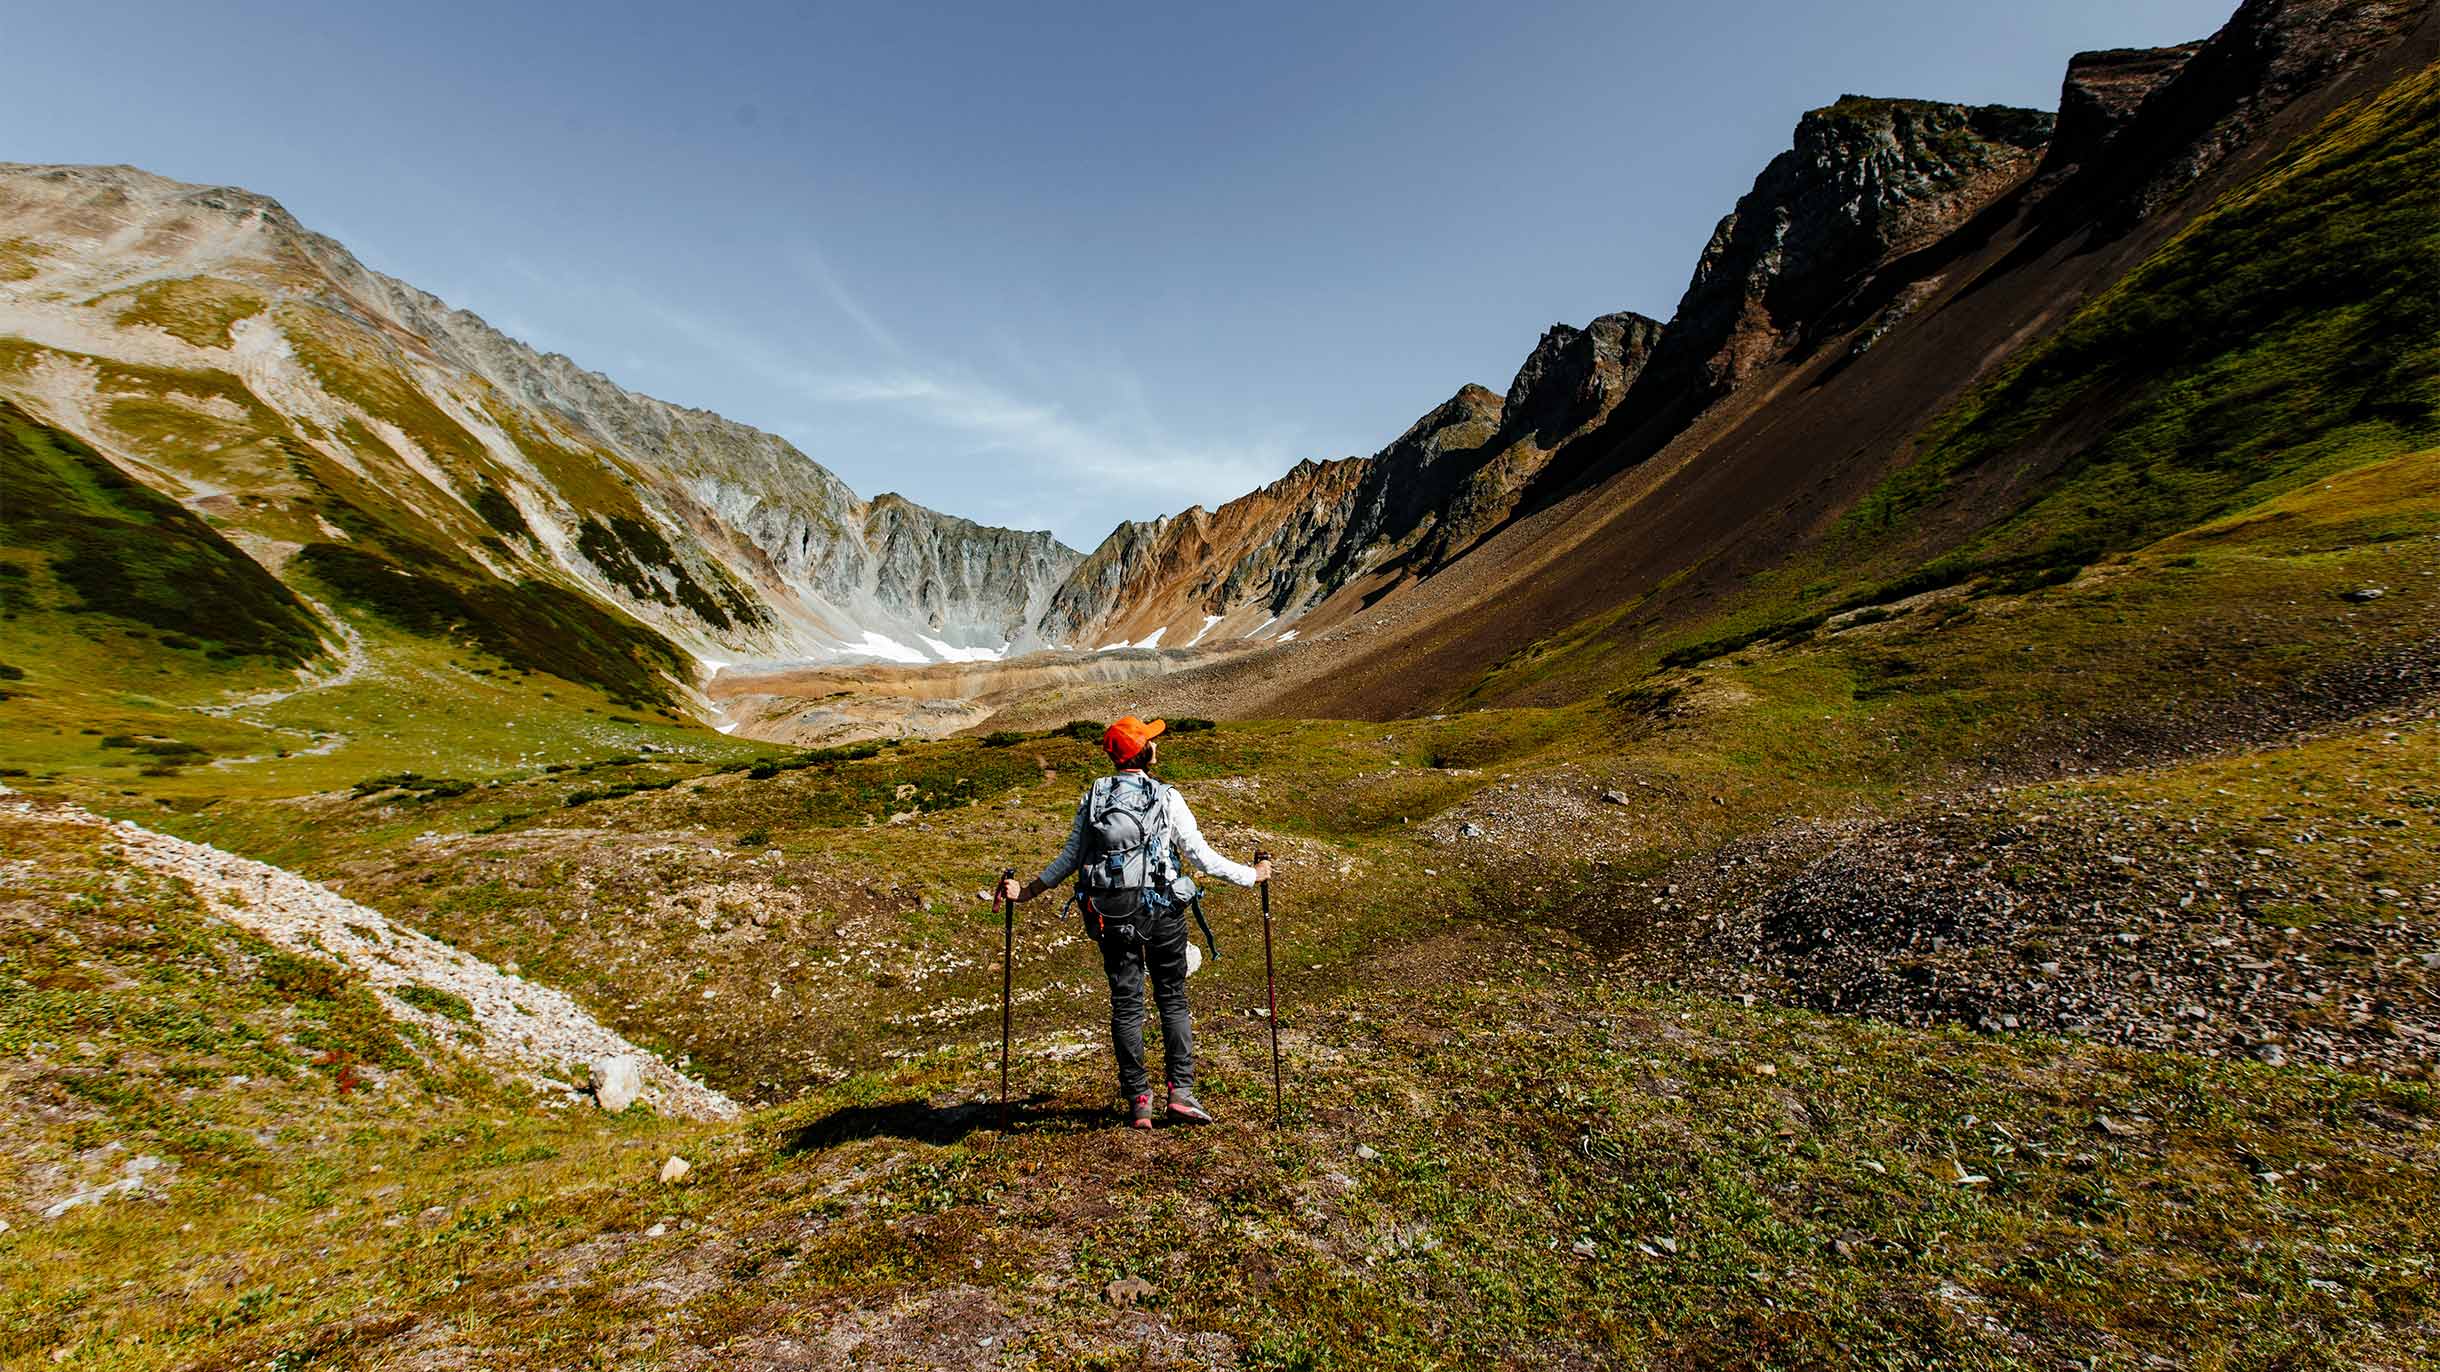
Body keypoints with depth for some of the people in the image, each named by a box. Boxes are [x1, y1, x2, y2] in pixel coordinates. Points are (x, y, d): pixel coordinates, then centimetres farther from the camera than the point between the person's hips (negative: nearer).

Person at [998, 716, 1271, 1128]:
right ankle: (1181, 1091, 12)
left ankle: (1138, 1101, 17)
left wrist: (1028, 891, 11)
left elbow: (1071, 857, 0)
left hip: (1110, 916, 3)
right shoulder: (1167, 799, -9)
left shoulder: (1092, 796, 0)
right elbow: (1201, 854, -6)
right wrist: (1251, 875, 5)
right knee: (1173, 999, 13)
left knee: (1126, 1004, 12)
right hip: (1161, 912, -2)